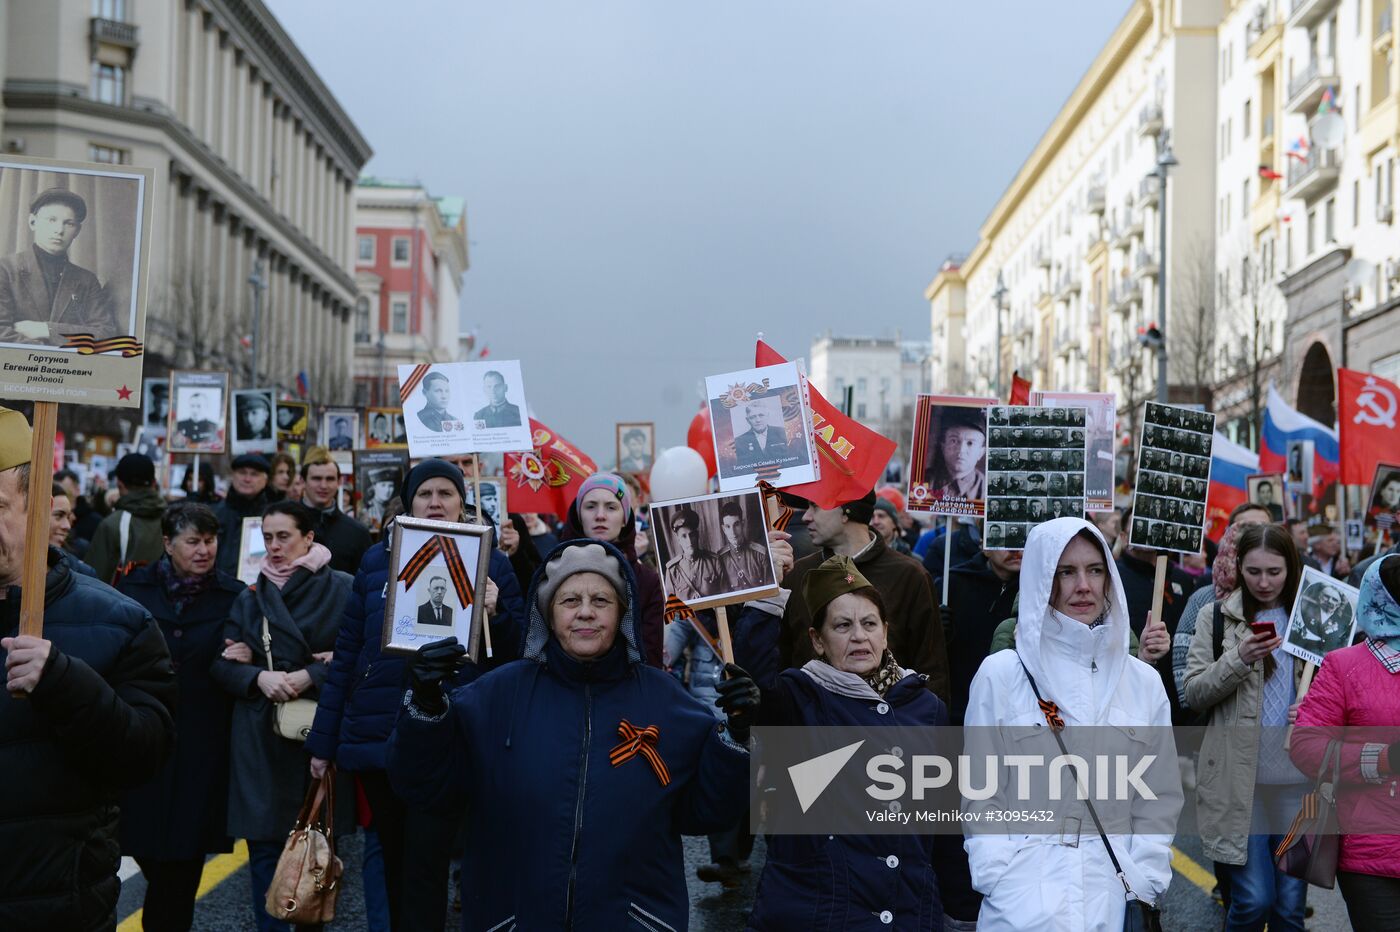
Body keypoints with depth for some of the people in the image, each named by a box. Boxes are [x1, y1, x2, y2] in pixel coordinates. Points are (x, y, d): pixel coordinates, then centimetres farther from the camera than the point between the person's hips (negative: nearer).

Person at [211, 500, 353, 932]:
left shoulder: (342, 590, -1)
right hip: (262, 738, 2)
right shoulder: (249, 598, 9)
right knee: (265, 843, 1)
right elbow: (222, 664, 6)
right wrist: (258, 677, -12)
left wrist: (311, 676, -17)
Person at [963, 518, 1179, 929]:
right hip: (1026, 894, -2)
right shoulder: (1000, 674, -1)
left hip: (1113, 895, 3)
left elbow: (1160, 797, 11)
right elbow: (981, 793, 1)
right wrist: (1000, 884, -8)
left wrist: (1146, 883, 2)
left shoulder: (1143, 681, 8)